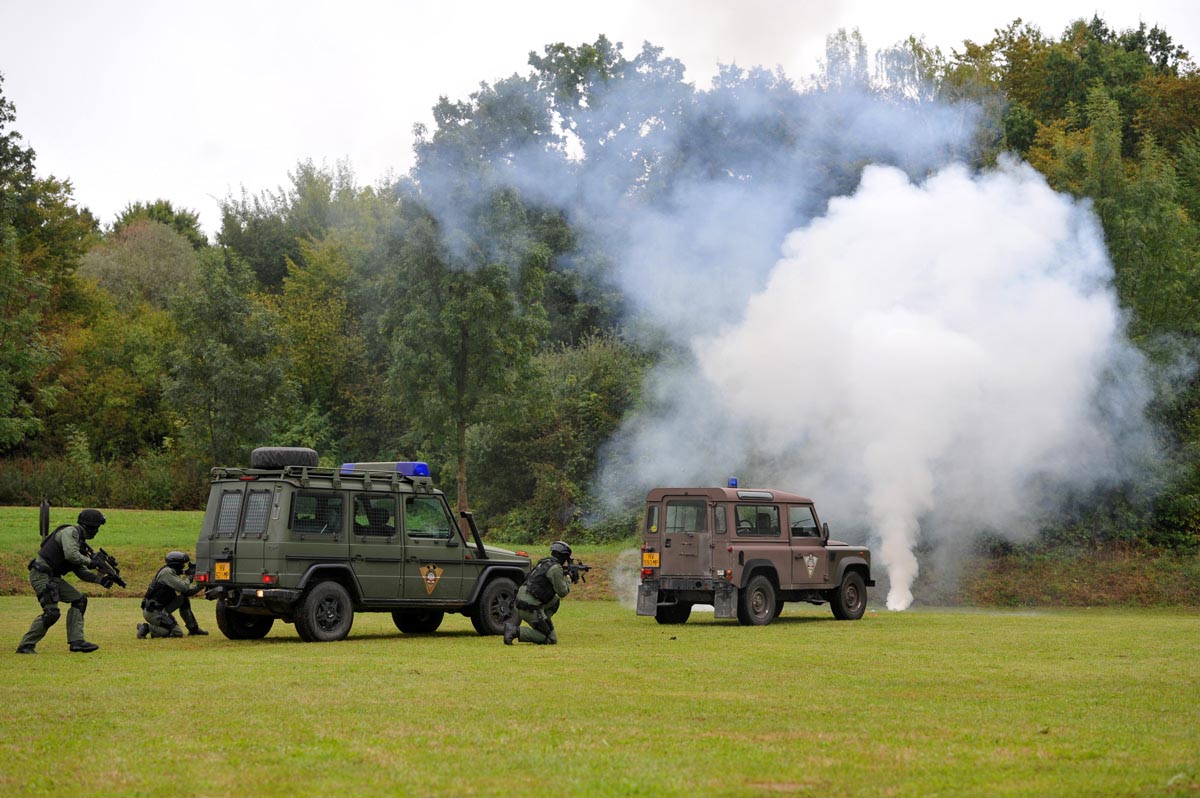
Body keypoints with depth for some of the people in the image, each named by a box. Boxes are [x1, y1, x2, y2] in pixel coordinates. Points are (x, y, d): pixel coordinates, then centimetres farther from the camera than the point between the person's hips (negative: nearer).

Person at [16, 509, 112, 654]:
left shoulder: (80, 540, 19)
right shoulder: (70, 532, -11)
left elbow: (80, 571, 20)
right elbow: (70, 555, -27)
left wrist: (100, 579, 8)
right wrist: (89, 561, -12)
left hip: (53, 577, 10)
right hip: (41, 575, -10)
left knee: (79, 600, 6)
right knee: (51, 612, -17)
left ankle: (76, 641, 3)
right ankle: (26, 646, -7)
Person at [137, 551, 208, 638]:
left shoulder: (173, 573, 14)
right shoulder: (167, 572, -14)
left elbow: (188, 592, 18)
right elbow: (183, 588, -23)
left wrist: (201, 586, 10)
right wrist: (189, 577, -5)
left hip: (161, 610, 10)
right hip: (152, 612, -10)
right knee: (177, 633, -16)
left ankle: (193, 629, 15)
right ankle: (147, 628, -9)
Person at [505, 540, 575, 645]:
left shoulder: (544, 562, 16)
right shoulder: (555, 568, -12)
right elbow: (562, 592, -7)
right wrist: (567, 580, 10)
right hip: (530, 608, -9)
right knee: (551, 639, -4)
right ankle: (515, 631, -16)